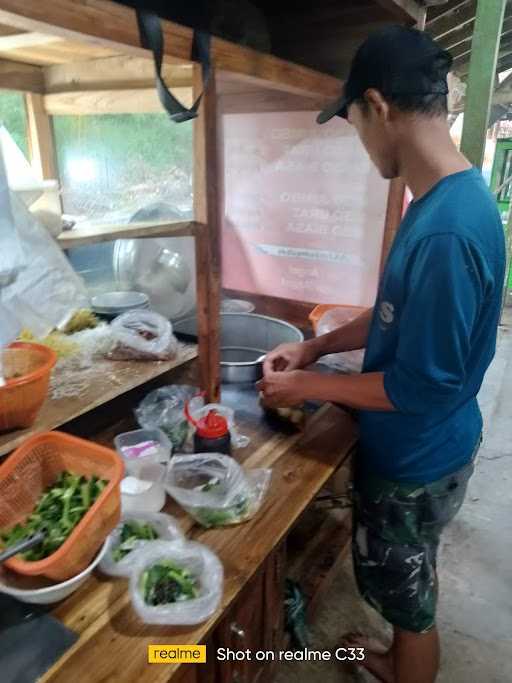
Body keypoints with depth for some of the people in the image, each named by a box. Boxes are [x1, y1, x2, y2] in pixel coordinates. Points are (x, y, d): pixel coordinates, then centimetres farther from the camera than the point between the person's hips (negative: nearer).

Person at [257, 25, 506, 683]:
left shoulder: (446, 229, -32)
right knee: (407, 582, 31)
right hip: (416, 451, 9)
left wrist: (310, 386, -16)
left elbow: (421, 386, -27)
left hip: (417, 462, -9)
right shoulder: (447, 199, 0)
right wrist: (315, 346, 5)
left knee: (407, 595, 18)